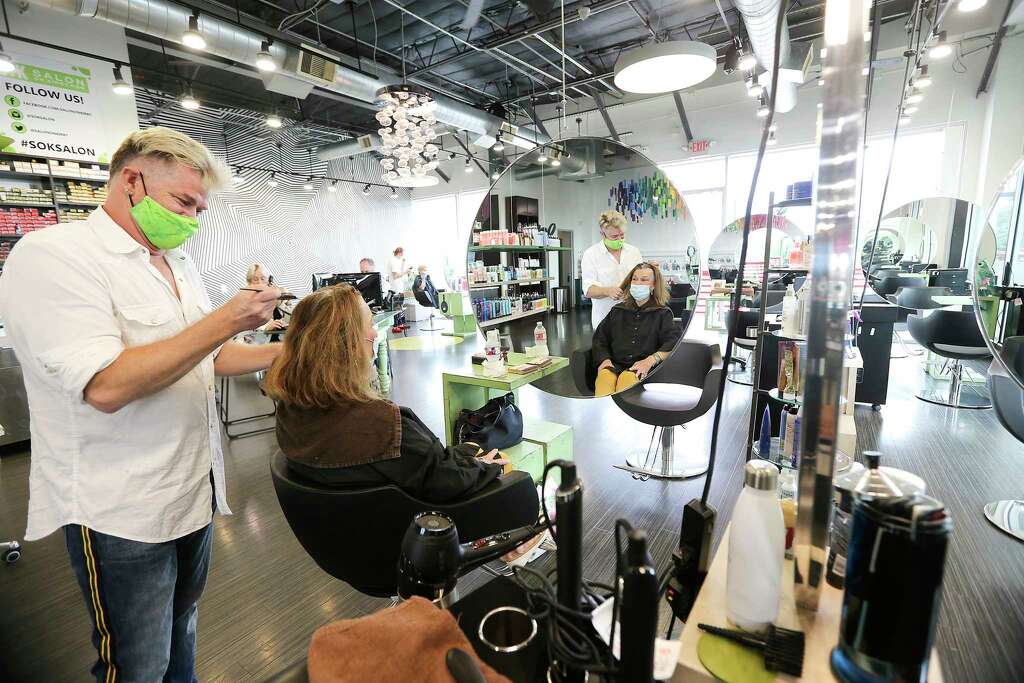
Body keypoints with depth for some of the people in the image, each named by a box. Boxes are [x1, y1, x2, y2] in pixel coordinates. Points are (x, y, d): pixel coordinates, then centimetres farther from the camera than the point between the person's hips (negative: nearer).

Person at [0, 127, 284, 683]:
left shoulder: (179, 264, 8)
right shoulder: (51, 255, -16)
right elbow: (105, 386, -27)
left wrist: (285, 352, 2)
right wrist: (225, 320, -25)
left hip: (195, 491, 7)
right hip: (122, 514, -7)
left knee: (180, 629, 26)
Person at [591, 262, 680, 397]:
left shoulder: (663, 313, 16)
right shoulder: (617, 311, 26)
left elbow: (673, 342, 1)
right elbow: (599, 338, 23)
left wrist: (649, 361, -13)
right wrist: (605, 359, 2)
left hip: (643, 370, -2)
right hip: (615, 365, 2)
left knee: (627, 378, -38)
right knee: (604, 376, -34)